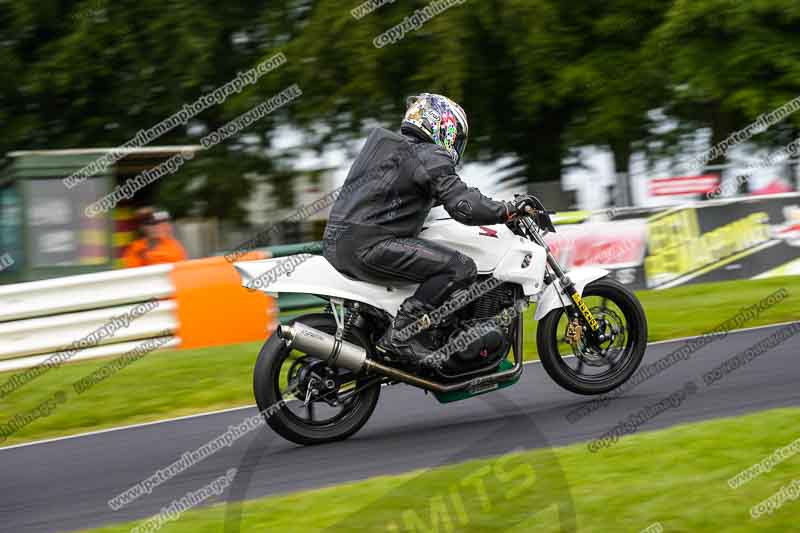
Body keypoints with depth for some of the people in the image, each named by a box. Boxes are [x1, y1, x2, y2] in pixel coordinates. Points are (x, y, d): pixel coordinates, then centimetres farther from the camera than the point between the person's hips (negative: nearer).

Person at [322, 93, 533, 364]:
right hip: (368, 244, -10)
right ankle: (399, 335, -19)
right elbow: (463, 205, -15)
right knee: (461, 268, -14)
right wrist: (507, 210, -4)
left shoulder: (391, 147, 25)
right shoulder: (431, 156, -3)